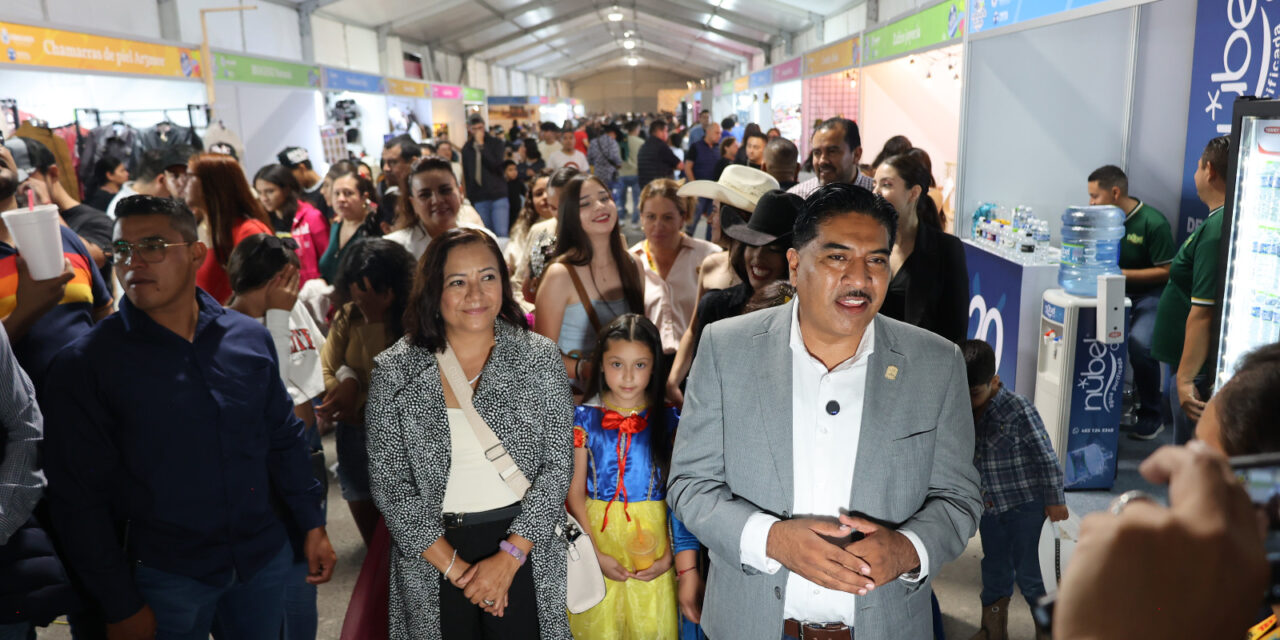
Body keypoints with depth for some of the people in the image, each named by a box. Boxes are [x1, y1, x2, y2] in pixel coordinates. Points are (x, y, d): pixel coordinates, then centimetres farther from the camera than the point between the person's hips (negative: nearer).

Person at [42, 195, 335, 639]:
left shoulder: (250, 338, -1)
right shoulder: (85, 365, -11)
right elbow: (78, 498, -9)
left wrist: (312, 525, 7)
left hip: (265, 557, 3)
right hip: (165, 577, -3)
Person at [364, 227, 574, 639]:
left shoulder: (539, 357, -4)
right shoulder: (394, 370, -4)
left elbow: (558, 465, -5)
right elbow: (389, 484, -5)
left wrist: (509, 557, -12)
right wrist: (455, 566, -10)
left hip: (524, 547, 0)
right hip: (430, 555, 0)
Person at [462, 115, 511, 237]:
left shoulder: (496, 142, 5)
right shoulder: (466, 148, 13)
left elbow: (495, 164, -11)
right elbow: (466, 176, 15)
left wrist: (481, 145, -10)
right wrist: (469, 198, 12)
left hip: (498, 196, -3)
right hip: (478, 199, 3)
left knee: (502, 234, -13)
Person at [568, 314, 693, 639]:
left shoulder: (670, 420, -4)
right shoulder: (585, 419, -4)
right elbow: (575, 493, -3)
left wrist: (674, 556, -11)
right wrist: (595, 554, -9)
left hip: (653, 536, 0)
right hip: (597, 532, 1)